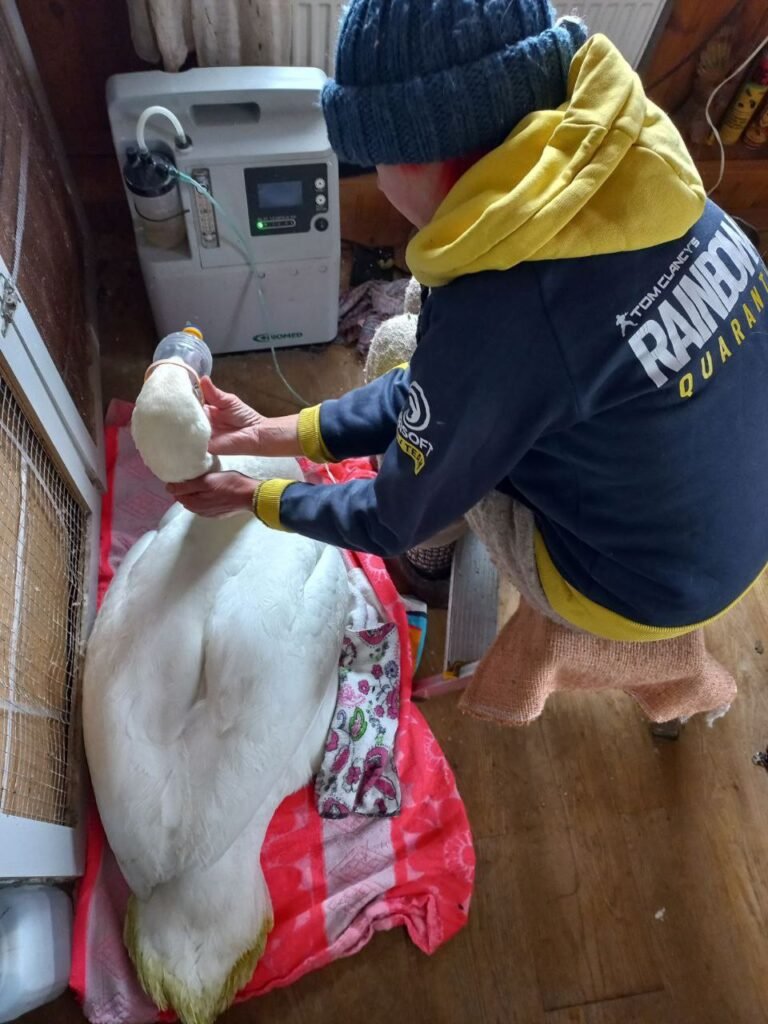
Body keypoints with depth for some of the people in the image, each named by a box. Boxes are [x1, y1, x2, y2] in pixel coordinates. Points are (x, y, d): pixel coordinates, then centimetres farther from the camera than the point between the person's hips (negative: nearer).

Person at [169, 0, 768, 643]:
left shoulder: (494, 320, -35)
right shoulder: (638, 178, -12)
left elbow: (394, 522, -16)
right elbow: (444, 376, -4)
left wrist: (251, 497, 1)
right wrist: (272, 433, 0)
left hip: (636, 589, -6)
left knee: (394, 348, 1)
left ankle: (436, 557, 27)